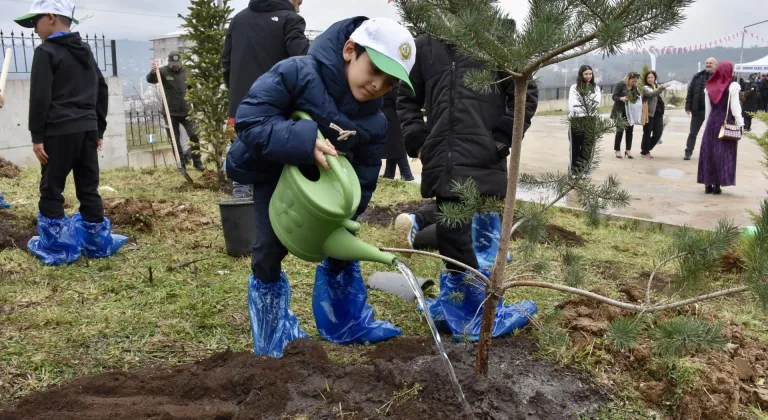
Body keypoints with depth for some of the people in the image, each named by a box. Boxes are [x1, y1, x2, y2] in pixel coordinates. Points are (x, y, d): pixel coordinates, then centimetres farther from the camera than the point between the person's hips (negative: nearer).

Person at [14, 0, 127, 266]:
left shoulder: (46, 52, -6)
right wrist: (99, 129, 21)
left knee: (51, 190, 1)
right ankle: (98, 243, 15)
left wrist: (37, 136, -8)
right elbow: (102, 91, 18)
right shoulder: (86, 52, 16)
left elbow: (40, 98, -11)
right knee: (89, 189, 11)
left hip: (59, 131, -7)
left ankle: (57, 249, 4)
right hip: (87, 129, 7)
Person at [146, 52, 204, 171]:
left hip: (186, 111, 2)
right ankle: (182, 163, 15)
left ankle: (197, 162, 6)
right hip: (170, 113, -2)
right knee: (175, 139, 4)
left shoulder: (186, 72, 4)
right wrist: (153, 72, -45)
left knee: (194, 135, -5)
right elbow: (150, 80, -22)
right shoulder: (163, 71, -5)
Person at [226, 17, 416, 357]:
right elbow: (249, 121, -36)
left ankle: (349, 323, 25)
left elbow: (364, 176, -9)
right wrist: (303, 141, -49)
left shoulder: (374, 121, -17)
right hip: (275, 174, -4)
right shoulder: (295, 73, -32)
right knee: (269, 251, -6)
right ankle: (275, 336, 14)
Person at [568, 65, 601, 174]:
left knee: (587, 149, 0)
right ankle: (573, 172, 8)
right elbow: (573, 105, -9)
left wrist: (581, 106, -15)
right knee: (575, 148, 3)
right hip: (576, 121, -2)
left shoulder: (596, 88, 11)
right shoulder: (574, 87, 3)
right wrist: (588, 109, -16)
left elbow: (596, 103, -4)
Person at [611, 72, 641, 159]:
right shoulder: (620, 85, -9)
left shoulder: (635, 87, 7)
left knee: (630, 130, 4)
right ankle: (617, 150, 7)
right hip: (620, 112, -5)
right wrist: (621, 98, -30)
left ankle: (628, 150, 11)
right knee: (620, 130, -2)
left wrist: (638, 97, -5)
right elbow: (614, 96, -12)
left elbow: (637, 97, 18)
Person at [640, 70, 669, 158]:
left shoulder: (657, 87, 19)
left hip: (658, 114, 7)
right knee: (647, 133, 0)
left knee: (658, 133, 4)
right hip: (649, 113, -7)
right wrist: (662, 87, -38)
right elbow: (652, 94, -26)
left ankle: (646, 149, 20)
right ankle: (644, 152, 11)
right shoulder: (645, 88, -4)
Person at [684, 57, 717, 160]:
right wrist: (688, 106, -1)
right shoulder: (698, 76, 5)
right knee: (693, 133, 6)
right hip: (698, 109, 2)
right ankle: (688, 152, 15)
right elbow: (690, 92, 5)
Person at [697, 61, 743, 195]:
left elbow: (708, 109, 9)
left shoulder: (709, 87, 5)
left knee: (708, 152, 8)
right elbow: (735, 107, -9)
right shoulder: (732, 86, -8)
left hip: (712, 122, 4)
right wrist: (740, 124, -4)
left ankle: (708, 185, 9)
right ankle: (717, 185, 1)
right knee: (724, 154, 2)